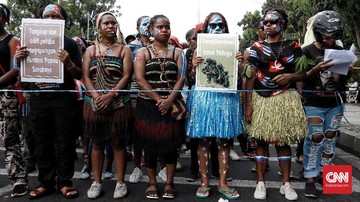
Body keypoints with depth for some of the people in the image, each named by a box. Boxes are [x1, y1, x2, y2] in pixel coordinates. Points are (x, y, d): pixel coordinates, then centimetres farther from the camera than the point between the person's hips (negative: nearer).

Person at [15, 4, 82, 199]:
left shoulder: (70, 43, 3)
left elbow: (79, 75, 1)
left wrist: (68, 63, -19)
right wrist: (18, 59, -8)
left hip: (63, 98, -3)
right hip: (38, 98, 3)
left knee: (64, 142, 1)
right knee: (42, 142, 7)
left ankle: (64, 182, 11)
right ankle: (46, 182, 18)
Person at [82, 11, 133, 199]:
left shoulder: (124, 49, 6)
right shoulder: (91, 50, 10)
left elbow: (126, 76, -4)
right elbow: (86, 77, 1)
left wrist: (110, 95, -16)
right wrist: (96, 96, -15)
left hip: (119, 103, -1)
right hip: (95, 103, 2)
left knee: (118, 143, 3)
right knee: (97, 143, 7)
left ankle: (120, 182, 11)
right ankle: (96, 182, 17)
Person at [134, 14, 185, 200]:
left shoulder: (176, 52, 9)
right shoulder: (142, 52, 4)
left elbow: (181, 78, -1)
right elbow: (140, 79, -7)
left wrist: (169, 100, -16)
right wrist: (158, 99, -15)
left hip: (172, 105, 1)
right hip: (148, 105, -1)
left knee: (171, 144, 3)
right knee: (150, 144, 5)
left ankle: (169, 183, 18)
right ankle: (152, 182, 21)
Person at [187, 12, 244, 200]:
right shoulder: (199, 49, 6)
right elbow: (192, 77, 5)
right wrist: (194, 66, -14)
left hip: (225, 96, 1)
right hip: (203, 96, -1)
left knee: (223, 141, 4)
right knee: (203, 141, 3)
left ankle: (222, 183, 15)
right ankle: (204, 182, 15)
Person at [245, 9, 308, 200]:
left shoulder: (293, 46, 7)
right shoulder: (256, 47, 6)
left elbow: (303, 73, 10)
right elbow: (250, 77, 2)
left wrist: (290, 76, -13)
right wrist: (248, 104, -5)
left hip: (286, 99, 0)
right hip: (261, 99, 0)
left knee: (284, 140, 6)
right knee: (261, 140, 3)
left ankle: (286, 183, 16)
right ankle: (260, 183, 13)